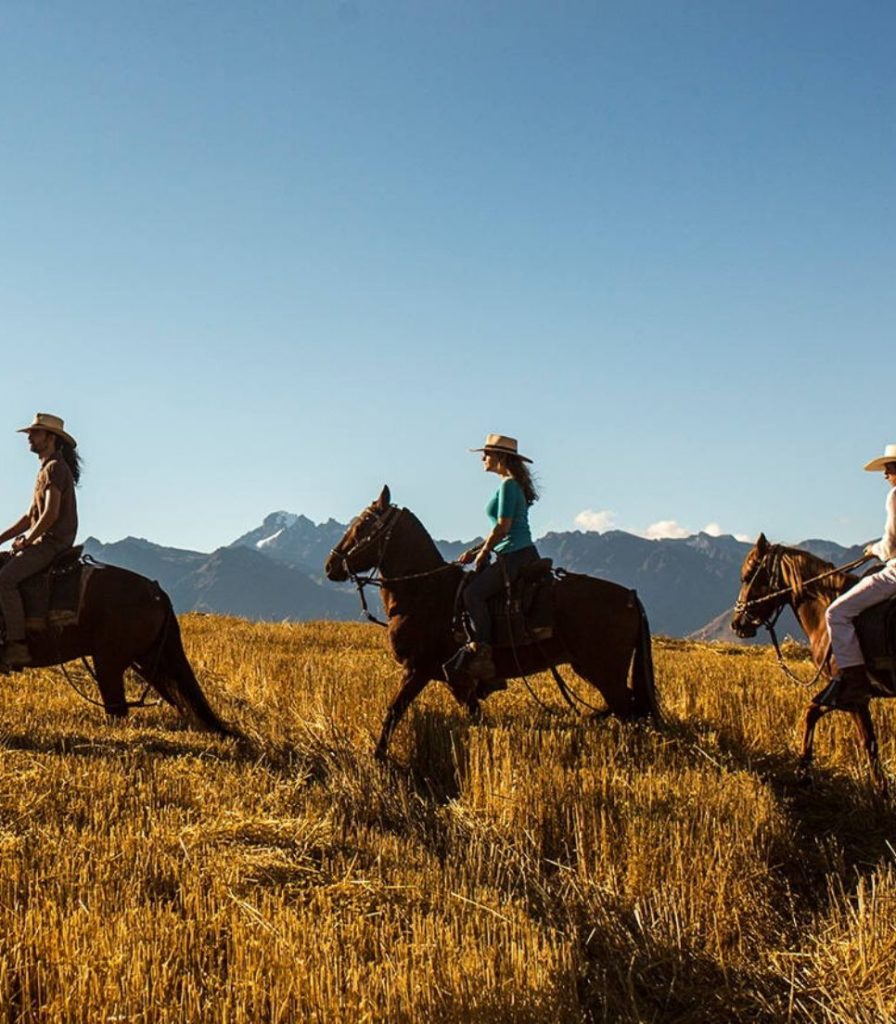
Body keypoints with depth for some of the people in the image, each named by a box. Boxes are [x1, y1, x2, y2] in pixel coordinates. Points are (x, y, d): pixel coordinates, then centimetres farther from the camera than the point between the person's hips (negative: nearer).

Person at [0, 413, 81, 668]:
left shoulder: (55, 468, -9)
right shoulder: (46, 470, 23)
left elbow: (51, 514, -19)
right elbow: (30, 517, 23)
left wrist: (26, 540, -11)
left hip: (53, 542, -11)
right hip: (44, 542, 11)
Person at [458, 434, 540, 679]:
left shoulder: (508, 485, -10)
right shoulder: (513, 485, 21)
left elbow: (503, 527, -17)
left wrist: (482, 554, -6)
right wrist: (475, 550, 17)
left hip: (515, 556, -11)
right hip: (523, 555, 11)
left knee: (472, 592, -22)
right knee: (476, 589, 15)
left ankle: (482, 655, -29)